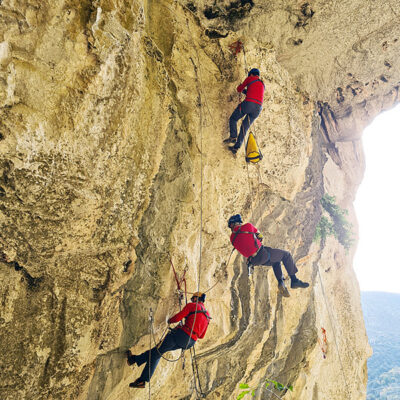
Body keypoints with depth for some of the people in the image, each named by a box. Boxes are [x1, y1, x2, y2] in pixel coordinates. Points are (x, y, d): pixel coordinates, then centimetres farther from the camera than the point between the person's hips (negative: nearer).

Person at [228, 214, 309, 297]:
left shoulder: (232, 239, 3)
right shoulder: (248, 226, -6)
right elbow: (260, 236, 12)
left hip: (253, 261, 6)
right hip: (262, 253, -6)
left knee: (275, 262, 31)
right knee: (286, 255, 13)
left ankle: (281, 283, 17)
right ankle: (294, 280, 13)